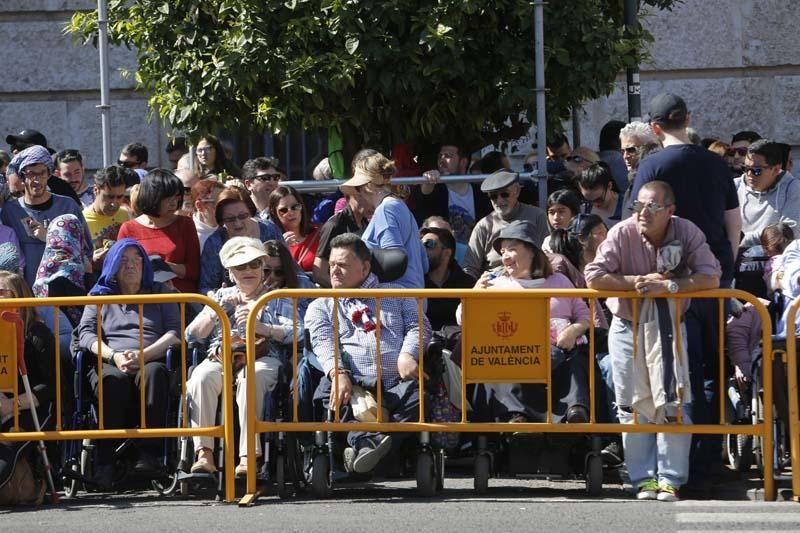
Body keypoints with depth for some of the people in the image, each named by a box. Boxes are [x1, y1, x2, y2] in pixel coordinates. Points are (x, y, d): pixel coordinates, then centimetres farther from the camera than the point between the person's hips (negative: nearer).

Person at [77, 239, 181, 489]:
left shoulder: (159, 293, 25)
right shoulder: (99, 296, 26)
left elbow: (176, 332, 10)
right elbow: (86, 334, 10)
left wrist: (144, 354, -8)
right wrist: (114, 356, -10)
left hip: (152, 362, 0)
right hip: (110, 364, 0)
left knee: (151, 374, -39)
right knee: (113, 380, -38)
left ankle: (149, 454, -44)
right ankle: (105, 459, -42)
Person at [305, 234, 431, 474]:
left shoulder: (397, 294, 27)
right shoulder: (320, 307, 24)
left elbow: (419, 326, 14)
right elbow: (323, 343, 5)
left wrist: (407, 355, -10)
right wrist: (338, 372, -17)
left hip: (398, 383, 0)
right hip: (353, 385, 0)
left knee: (418, 395, -35)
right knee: (327, 391, -35)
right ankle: (365, 441, -50)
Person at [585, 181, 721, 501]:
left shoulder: (687, 233, -12)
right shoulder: (622, 234, -14)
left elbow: (711, 277, -19)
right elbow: (594, 277, -18)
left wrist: (667, 287, -28)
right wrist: (639, 281, -22)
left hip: (668, 327, 0)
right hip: (627, 327, 0)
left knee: (674, 403, -5)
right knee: (634, 405, 1)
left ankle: (670, 480, -1)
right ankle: (644, 478, 7)